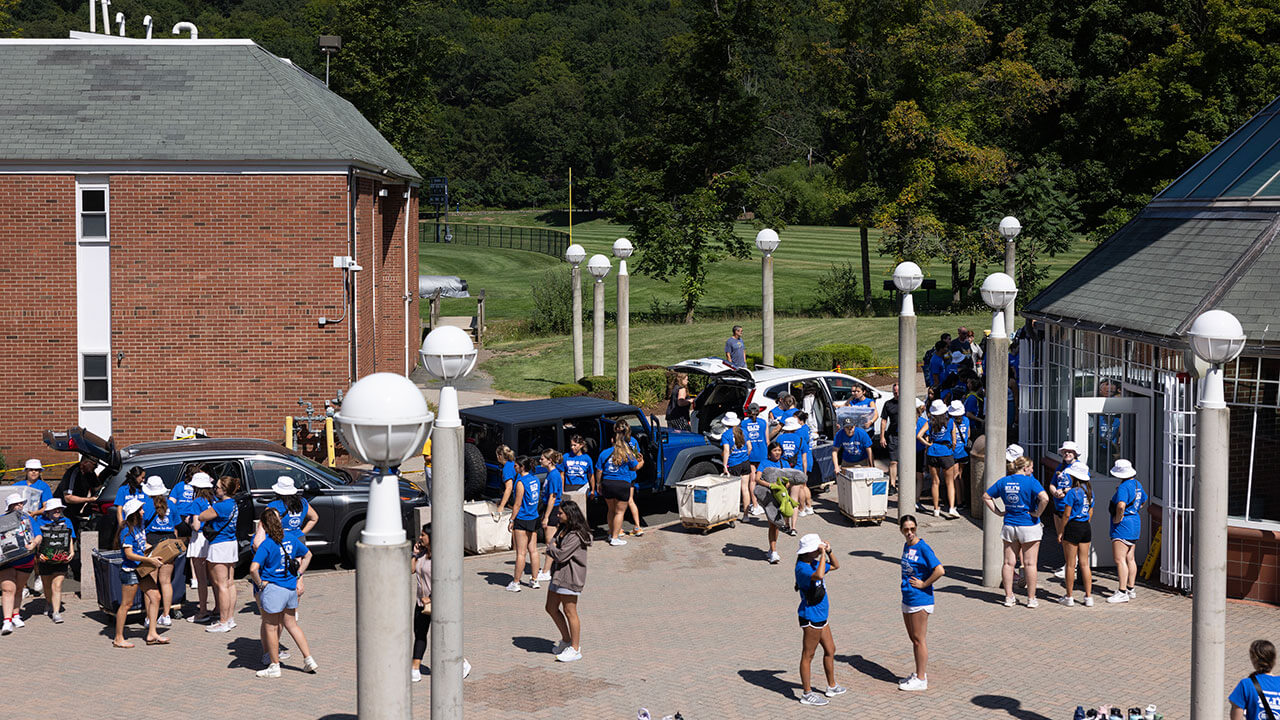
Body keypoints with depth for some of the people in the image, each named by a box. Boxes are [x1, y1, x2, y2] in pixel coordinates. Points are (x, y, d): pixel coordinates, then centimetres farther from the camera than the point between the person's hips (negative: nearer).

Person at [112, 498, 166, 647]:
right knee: (126, 604, -1)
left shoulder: (140, 527, 8)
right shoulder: (127, 531, -18)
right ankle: (118, 639, 10)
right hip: (129, 570, -9)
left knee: (155, 597, 3)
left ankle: (152, 634, 8)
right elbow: (129, 554, -21)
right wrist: (149, 560, -22)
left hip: (141, 569, 9)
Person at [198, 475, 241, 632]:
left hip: (219, 545, -10)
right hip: (232, 544, 10)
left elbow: (201, 517, -11)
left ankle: (223, 622, -3)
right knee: (230, 583, 14)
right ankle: (230, 618, 19)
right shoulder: (234, 504, 7)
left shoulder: (221, 506, -21)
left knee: (221, 585, -5)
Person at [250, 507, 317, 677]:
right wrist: (298, 576, 17)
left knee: (271, 627, 8)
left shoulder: (267, 544, -18)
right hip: (291, 588, 7)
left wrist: (260, 583, -12)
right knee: (291, 624, 20)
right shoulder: (291, 537, 2)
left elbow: (253, 569, -29)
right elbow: (307, 555, 18)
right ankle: (309, 660, 18)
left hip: (273, 589, -7)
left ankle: (274, 666, 17)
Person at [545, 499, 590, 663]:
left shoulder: (576, 535, -19)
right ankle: (566, 641, 29)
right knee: (551, 608, 15)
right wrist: (552, 549, -4)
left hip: (570, 576, -10)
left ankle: (575, 649, 7)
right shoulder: (563, 529, 12)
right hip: (558, 574, 10)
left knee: (569, 611, -3)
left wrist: (551, 546, -6)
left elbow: (561, 555, -23)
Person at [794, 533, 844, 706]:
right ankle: (807, 694, 8)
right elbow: (819, 575, -43)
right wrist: (823, 554, -32)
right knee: (808, 655, 0)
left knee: (830, 650, 20)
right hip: (811, 617, -10)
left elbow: (835, 566, 23)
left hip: (821, 616, 10)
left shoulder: (815, 563, 8)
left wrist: (829, 551, 5)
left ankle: (832, 687, 34)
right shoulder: (802, 568, -23)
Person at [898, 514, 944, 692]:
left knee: (918, 640, -1)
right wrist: (907, 584, 12)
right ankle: (918, 674, 27)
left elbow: (940, 570, -24)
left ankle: (921, 679, 7)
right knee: (913, 639, 16)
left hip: (920, 600, -9)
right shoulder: (906, 546, 9)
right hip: (907, 599, 9)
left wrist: (924, 584, -17)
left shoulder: (922, 548, -16)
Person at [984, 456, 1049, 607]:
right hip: (1029, 525, -4)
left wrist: (997, 512, 8)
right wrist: (1037, 513, -14)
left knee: (1009, 563, 10)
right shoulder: (1030, 481, -14)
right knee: (1030, 564, 4)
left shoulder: (1003, 481, 3)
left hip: (1009, 525, 4)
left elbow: (986, 496, 10)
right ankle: (1031, 599, 9)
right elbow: (1045, 498, -28)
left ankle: (1008, 597, 13)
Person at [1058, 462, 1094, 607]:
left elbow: (1067, 515, -14)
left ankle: (1069, 597, 8)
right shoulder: (1089, 491, 7)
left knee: (1070, 564, 2)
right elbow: (1090, 512, 13)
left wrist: (1061, 531, -6)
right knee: (1084, 563, 10)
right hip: (1086, 527, 6)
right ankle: (1088, 597, 10)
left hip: (1073, 527, -6)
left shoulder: (1072, 492, -15)